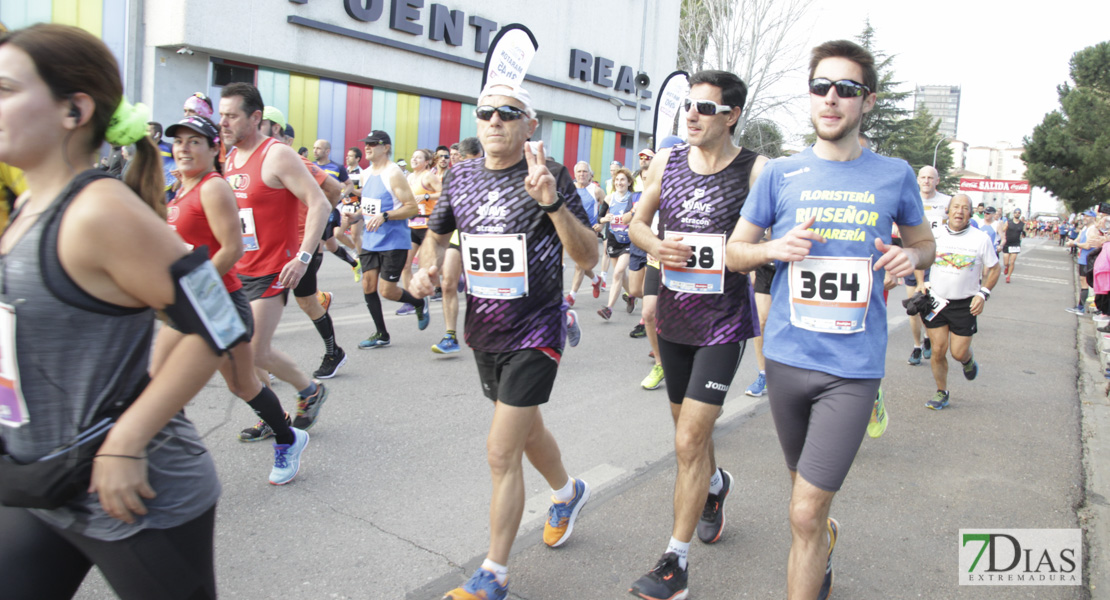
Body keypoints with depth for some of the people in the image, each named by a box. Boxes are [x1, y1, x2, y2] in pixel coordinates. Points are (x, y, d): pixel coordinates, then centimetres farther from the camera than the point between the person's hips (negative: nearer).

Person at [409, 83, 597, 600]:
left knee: (501, 452, -5)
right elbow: (436, 235, 18)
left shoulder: (549, 175, -13)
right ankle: (568, 492, 54)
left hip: (535, 334, -6)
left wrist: (552, 202, -32)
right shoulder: (460, 176, 2)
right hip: (483, 331, 6)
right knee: (526, 430, 24)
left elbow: (589, 258, -18)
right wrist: (427, 266, -4)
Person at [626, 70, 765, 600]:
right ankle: (715, 485, 54)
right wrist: (654, 245, -9)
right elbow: (638, 221, 12)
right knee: (689, 428, 21)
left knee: (689, 442, -8)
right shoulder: (667, 161, 3)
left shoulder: (756, 171, -11)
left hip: (723, 323, -5)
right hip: (673, 317, 5)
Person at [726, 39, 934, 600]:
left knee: (805, 514, -8)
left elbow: (926, 243, 17)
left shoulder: (894, 175, 2)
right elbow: (734, 252, 7)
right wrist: (775, 248, -14)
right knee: (804, 488, 22)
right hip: (788, 357, 2)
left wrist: (910, 257, -7)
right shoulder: (780, 173, 2)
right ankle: (824, 540, 54)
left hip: (853, 366, -2)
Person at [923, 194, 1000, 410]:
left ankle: (968, 360, 38)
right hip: (936, 301, 1)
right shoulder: (935, 235, -1)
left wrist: (983, 294, -6)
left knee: (958, 352, -1)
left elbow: (994, 268, 5)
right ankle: (941, 392, 18)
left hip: (965, 304, -1)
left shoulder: (981, 239, -5)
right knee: (938, 350, 0)